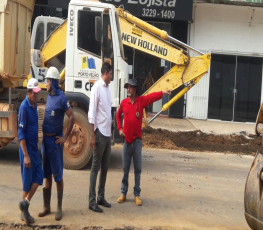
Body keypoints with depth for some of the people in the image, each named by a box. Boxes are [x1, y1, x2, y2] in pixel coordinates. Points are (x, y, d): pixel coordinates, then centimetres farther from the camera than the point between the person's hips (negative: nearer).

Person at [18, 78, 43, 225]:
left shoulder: (35, 105, 7)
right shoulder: (24, 107, -18)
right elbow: (21, 133, -19)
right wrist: (26, 155, -21)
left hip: (35, 148, 8)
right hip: (27, 149, -8)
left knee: (38, 176, 7)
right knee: (27, 180, 0)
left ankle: (25, 204, 15)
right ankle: (24, 211, 12)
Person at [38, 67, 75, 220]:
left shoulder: (61, 98, -13)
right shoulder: (48, 97, 10)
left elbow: (72, 117, -17)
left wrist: (65, 137, -14)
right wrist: (44, 138, 11)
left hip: (55, 140, -7)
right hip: (45, 139, 8)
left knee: (58, 175, 1)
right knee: (47, 175, 12)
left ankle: (59, 208, 10)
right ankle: (47, 207, 21)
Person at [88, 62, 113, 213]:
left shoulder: (107, 89, 15)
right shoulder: (97, 88, -11)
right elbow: (92, 113, -15)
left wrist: (110, 132, 17)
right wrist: (92, 135, -18)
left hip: (108, 133, 8)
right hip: (99, 133, -8)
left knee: (105, 167, 13)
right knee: (96, 167, -3)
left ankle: (101, 197, 22)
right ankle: (92, 201, 3)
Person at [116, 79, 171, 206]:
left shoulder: (141, 100, -3)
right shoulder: (124, 102, 3)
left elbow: (152, 96, -20)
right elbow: (118, 115, 20)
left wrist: (162, 92, -36)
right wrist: (119, 128, 9)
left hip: (137, 141, -2)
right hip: (126, 140, 2)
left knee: (138, 169, 5)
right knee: (125, 169, 9)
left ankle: (137, 195, 13)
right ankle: (123, 193, 19)